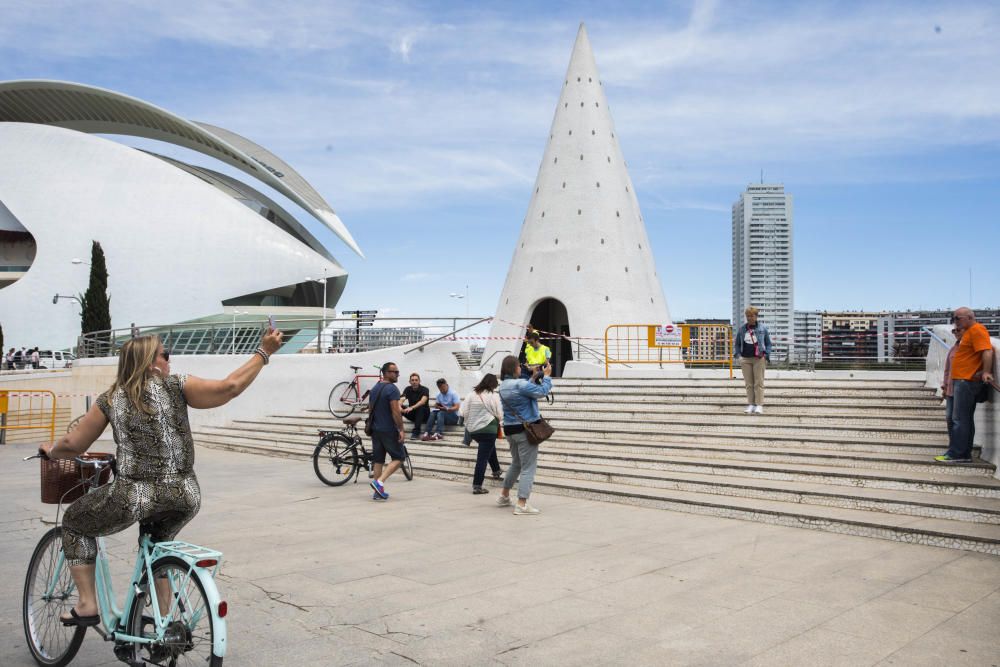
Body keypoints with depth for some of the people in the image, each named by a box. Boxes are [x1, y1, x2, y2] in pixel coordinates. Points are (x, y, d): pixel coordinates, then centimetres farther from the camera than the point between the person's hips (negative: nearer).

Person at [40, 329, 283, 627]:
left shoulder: (111, 399, 4)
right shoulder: (176, 386, 0)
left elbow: (72, 445, 9)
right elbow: (229, 387, -6)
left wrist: (50, 451, 31)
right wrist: (263, 352, 0)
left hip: (133, 497, -2)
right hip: (184, 497, 2)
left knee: (73, 522, 27)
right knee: (158, 539, 35)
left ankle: (87, 606, 23)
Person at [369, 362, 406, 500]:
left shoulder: (374, 389, 14)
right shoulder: (392, 389, -14)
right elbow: (395, 411, -20)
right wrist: (402, 430, -16)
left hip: (375, 430, 8)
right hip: (389, 430, -8)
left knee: (378, 459, 11)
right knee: (398, 457, 1)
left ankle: (378, 492, 12)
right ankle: (380, 482, -12)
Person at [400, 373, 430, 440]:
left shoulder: (424, 390, -15)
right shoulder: (408, 389, -2)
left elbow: (423, 401, -34)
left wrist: (412, 408, -50)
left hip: (424, 414, -4)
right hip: (412, 414, 4)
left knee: (420, 407, -37)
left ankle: (416, 432, -37)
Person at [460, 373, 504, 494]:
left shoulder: (471, 394, 2)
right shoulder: (494, 396, -9)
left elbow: (464, 412, 1)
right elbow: (500, 415, -8)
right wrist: (497, 421, 14)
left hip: (473, 430, 6)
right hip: (488, 429, -6)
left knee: (490, 448, 29)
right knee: (482, 458, -1)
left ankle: (496, 471, 40)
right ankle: (477, 486, -1)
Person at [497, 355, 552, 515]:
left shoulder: (503, 385, 7)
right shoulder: (519, 384, -20)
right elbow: (541, 392, -15)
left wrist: (534, 378, 14)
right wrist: (547, 376, -1)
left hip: (510, 429, 9)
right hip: (525, 429, -9)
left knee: (516, 463, 25)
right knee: (528, 467, -2)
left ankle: (504, 496, 33)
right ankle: (522, 504, -5)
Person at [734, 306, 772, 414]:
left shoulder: (762, 328, 2)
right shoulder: (742, 328, 8)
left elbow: (768, 343, 9)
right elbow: (737, 343, 17)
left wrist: (767, 356, -3)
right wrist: (738, 355, 4)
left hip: (759, 359, -2)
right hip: (745, 359, 3)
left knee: (759, 383, -3)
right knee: (749, 384, 5)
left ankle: (759, 405, 0)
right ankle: (751, 404, 11)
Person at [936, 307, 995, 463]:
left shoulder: (977, 330, -11)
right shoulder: (968, 332, 20)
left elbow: (987, 351, -22)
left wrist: (986, 372, -31)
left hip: (967, 381, -11)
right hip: (963, 381, 11)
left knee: (959, 419, -10)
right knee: (966, 419, 13)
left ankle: (955, 455, -10)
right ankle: (964, 454, 18)